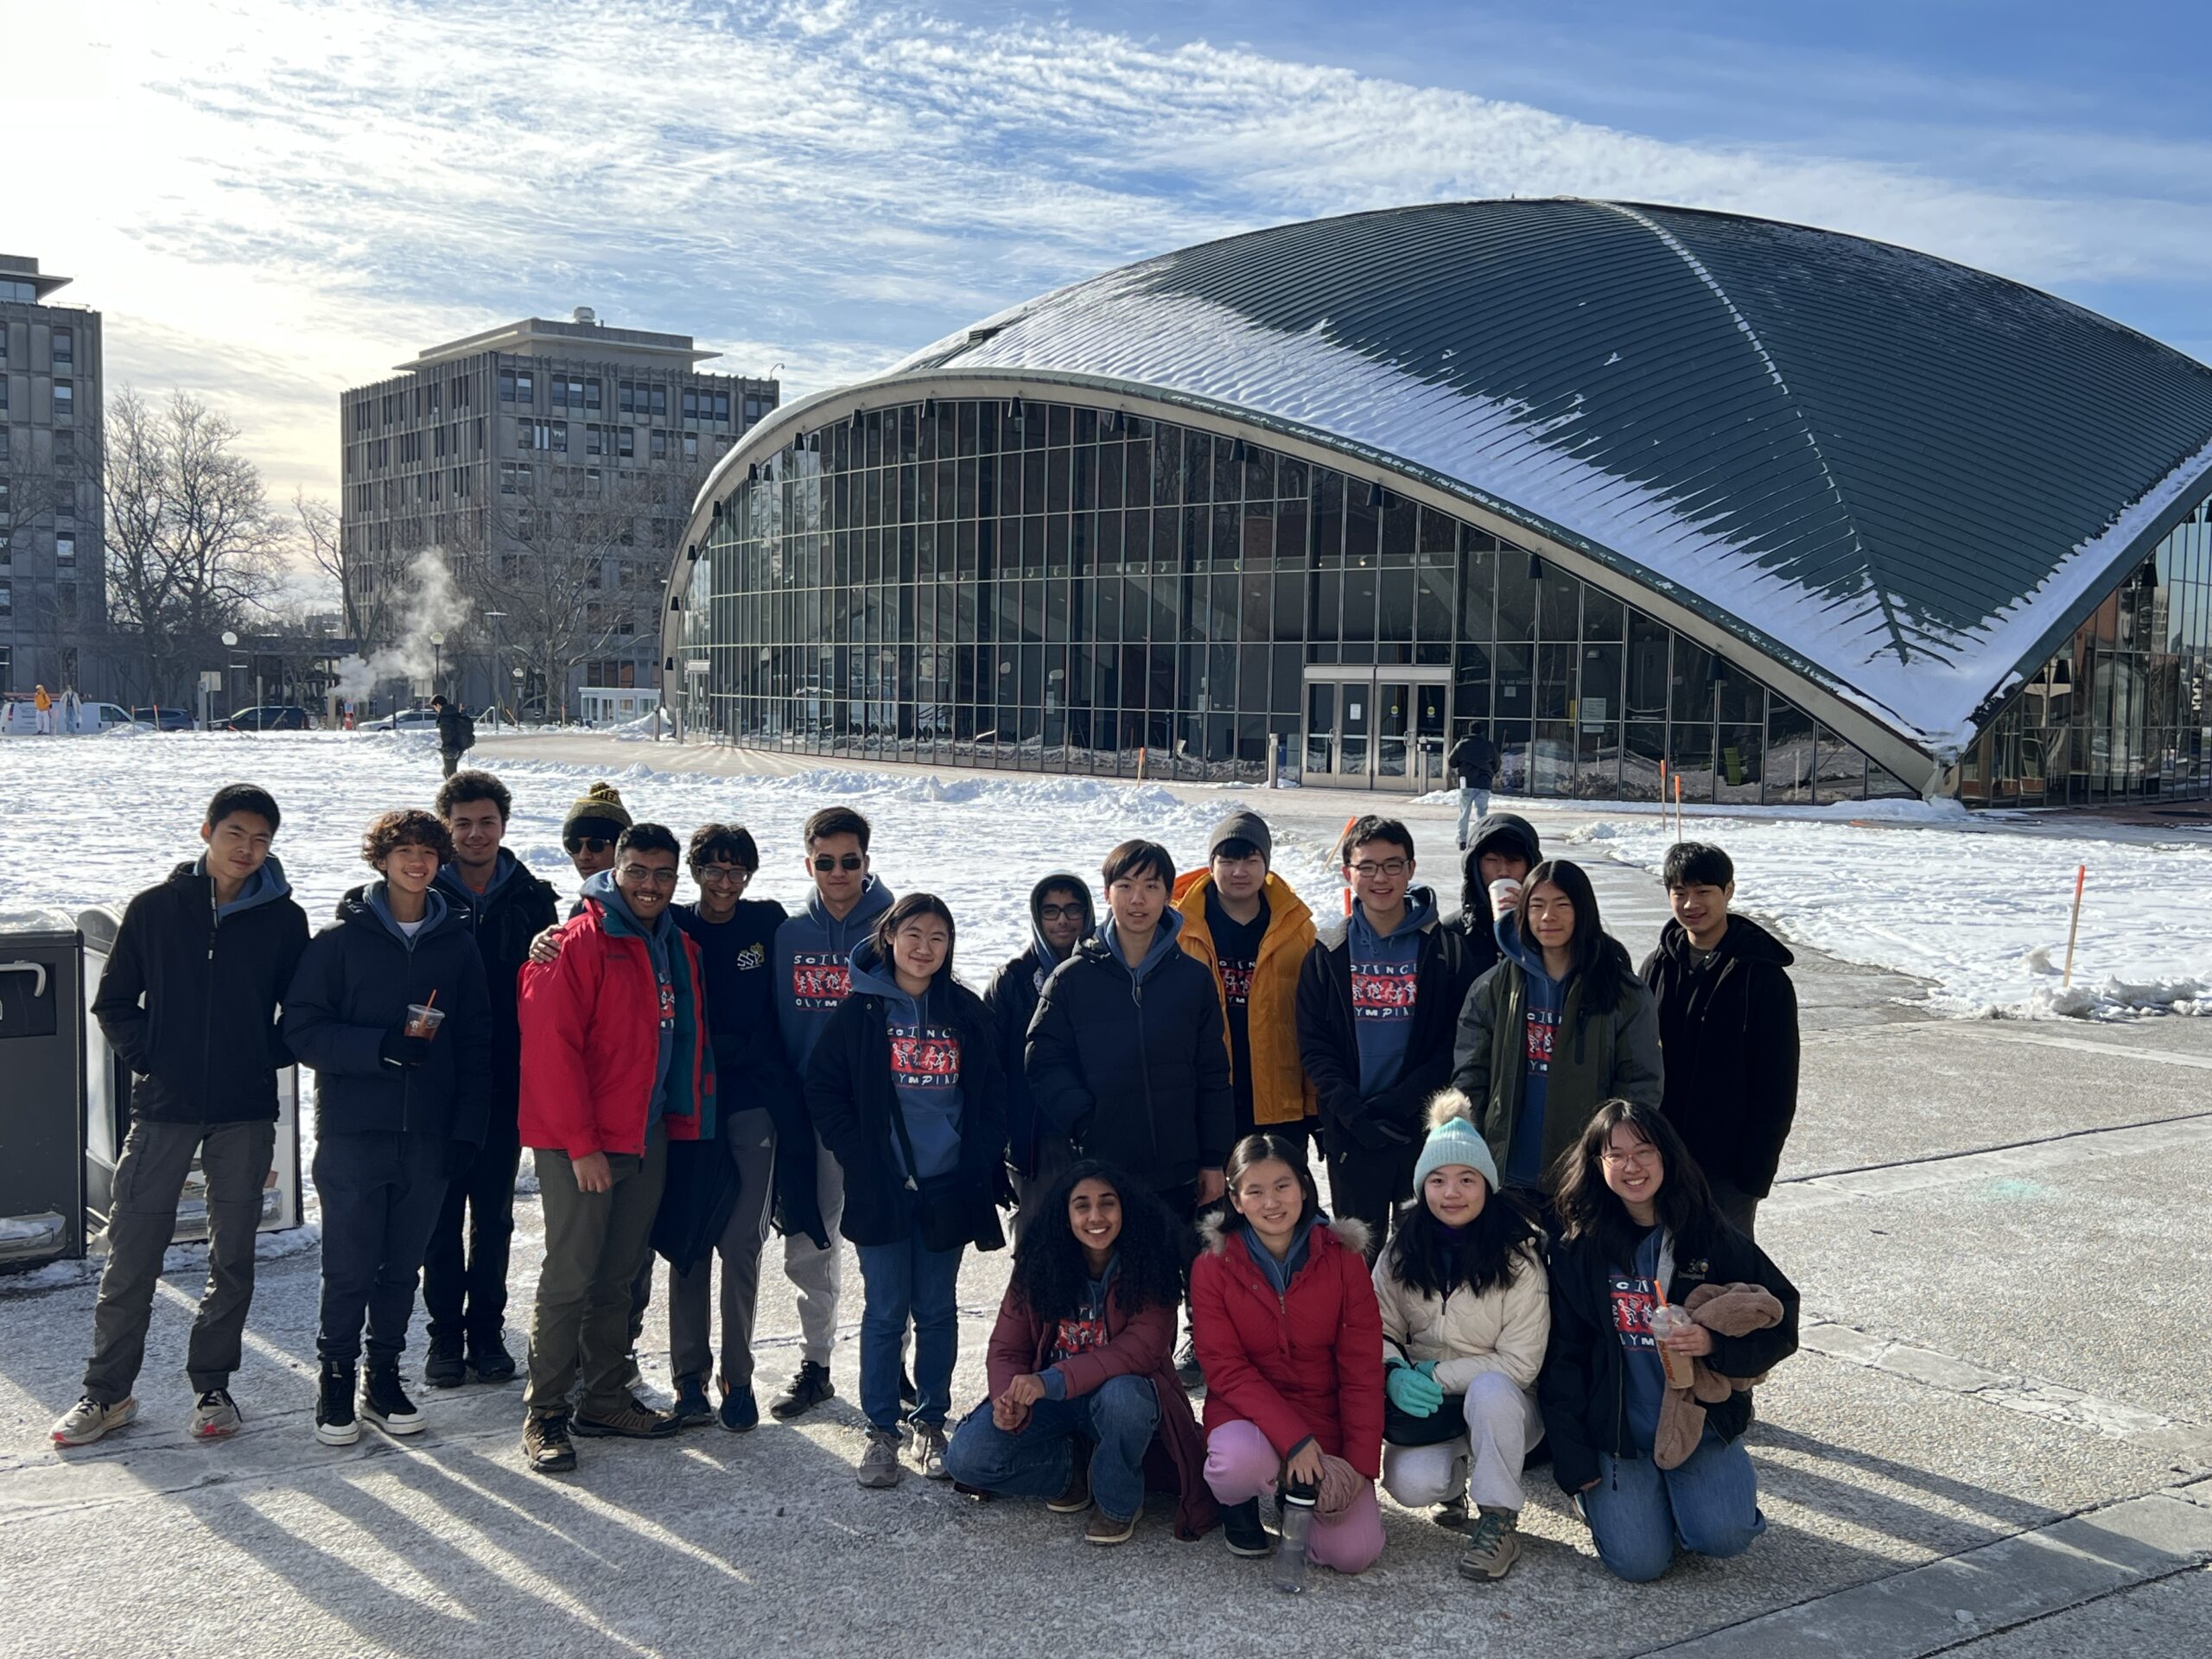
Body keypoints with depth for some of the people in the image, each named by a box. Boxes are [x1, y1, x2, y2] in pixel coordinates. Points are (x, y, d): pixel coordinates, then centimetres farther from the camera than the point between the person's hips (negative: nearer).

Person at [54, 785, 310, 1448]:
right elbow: (113, 1002, 7)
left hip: (246, 1112, 0)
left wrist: (267, 1058, -4)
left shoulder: (284, 920, 1)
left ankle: (212, 1387, 20)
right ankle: (107, 1391, 16)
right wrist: (147, 1059, -4)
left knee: (233, 1257, 7)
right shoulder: (155, 909, 1)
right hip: (163, 1107, 0)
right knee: (130, 1253, 2)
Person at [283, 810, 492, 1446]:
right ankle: (336, 1382, 15)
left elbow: (476, 1041, 8)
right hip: (353, 1134, -2)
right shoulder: (342, 939, 0)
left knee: (403, 1267, 10)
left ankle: (385, 1379, 22)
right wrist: (382, 1047, -18)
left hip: (428, 1136, 3)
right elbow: (302, 1029, -4)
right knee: (350, 1269, 1)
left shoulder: (457, 942, 7)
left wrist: (467, 1127, 0)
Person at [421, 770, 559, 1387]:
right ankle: (445, 1336, 15)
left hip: (506, 1081, 1)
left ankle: (487, 1331, 19)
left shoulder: (531, 898, 4)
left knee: (494, 1213, 9)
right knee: (443, 1213, 5)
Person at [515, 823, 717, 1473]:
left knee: (619, 1275, 14)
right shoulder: (580, 942, -11)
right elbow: (552, 1046, -16)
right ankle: (544, 1414, 6)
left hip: (648, 1138, 7)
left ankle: (607, 1399, 24)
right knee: (570, 1277, -4)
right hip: (579, 1144, -7)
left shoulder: (680, 950, 13)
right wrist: (580, 1144, -18)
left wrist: (686, 1121, 9)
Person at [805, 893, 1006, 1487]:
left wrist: (981, 1165, -2)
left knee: (937, 1310, 9)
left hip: (949, 1188, 2)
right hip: (881, 1189, -2)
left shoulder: (966, 1010, 5)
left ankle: (931, 1423, 21)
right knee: (885, 1312, 3)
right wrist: (860, 1160, -7)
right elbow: (824, 1091, -1)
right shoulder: (859, 1009, -1)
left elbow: (992, 1094, 8)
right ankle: (882, 1430, 14)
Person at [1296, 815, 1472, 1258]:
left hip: (1425, 1127, -1)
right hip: (1352, 1134, 1)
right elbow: (1313, 1045, 2)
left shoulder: (1444, 948, 1)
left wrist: (1400, 1102, -15)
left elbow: (1455, 1043, -4)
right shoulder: (1329, 952, 6)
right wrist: (1353, 1112, -11)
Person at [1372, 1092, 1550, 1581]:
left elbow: (1520, 1362, -13)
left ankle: (1499, 1523, -17)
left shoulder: (1518, 1255, -12)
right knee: (1411, 1482, -28)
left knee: (1490, 1391, -38)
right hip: (1423, 1407, 2)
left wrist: (1440, 1374, -19)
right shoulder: (1403, 1251, -1)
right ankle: (1455, 1482, 10)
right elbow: (1380, 1332, 2)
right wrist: (1394, 1373, -20)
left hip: (1501, 1404, -2)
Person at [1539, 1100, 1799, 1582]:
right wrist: (1574, 1461, -4)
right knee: (1638, 1561, -15)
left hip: (1700, 1420, 0)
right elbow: (1561, 1357, 0)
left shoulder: (1710, 1237, -1)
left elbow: (1779, 1327, 0)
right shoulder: (1578, 1249, -1)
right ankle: (1605, 1494, 18)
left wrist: (1714, 1344, -19)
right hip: (1616, 1429, 0)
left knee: (1724, 1536, -21)